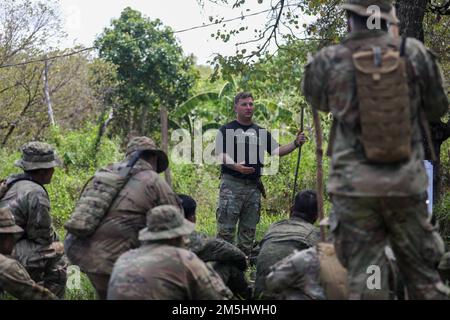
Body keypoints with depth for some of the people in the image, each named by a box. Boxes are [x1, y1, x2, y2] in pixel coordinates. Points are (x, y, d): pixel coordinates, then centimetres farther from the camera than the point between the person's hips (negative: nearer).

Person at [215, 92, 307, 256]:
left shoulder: (261, 132, 19)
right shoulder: (226, 130, 4)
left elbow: (277, 151, 13)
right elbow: (220, 154, -7)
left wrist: (295, 144, -3)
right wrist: (236, 166, -25)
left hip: (254, 186, 5)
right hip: (231, 185, -5)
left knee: (249, 229, 8)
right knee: (226, 229, -9)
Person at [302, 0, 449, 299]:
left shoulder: (329, 61, -3)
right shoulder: (416, 53, -1)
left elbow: (317, 101, 18)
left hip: (355, 186, -1)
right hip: (406, 184, 1)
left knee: (363, 275, 2)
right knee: (423, 274, 11)